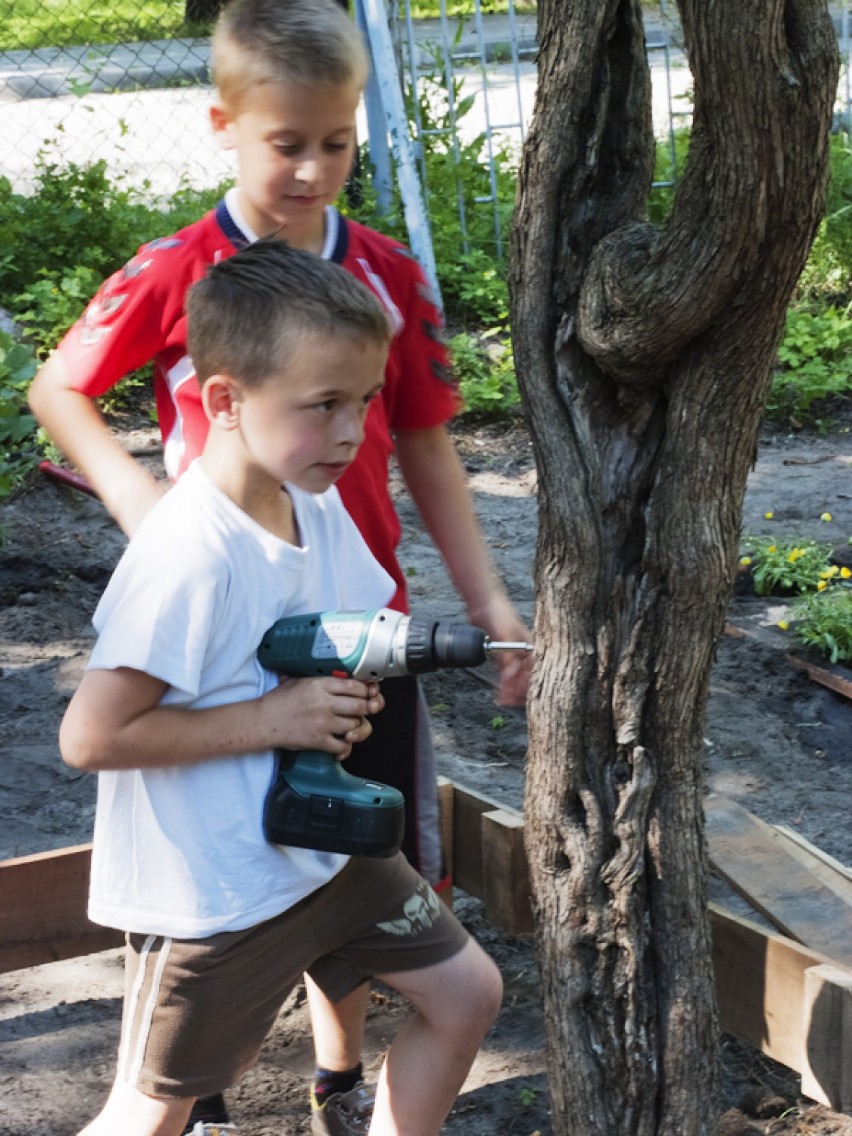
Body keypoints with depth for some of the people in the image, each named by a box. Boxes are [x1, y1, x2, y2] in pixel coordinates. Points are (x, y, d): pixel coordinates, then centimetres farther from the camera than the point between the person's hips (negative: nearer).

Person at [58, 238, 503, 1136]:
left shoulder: (319, 507, -1)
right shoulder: (189, 554, -27)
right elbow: (90, 736, -28)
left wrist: (347, 691, -9)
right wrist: (270, 719, -24)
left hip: (321, 849, 8)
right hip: (209, 892, -8)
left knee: (465, 993, 14)